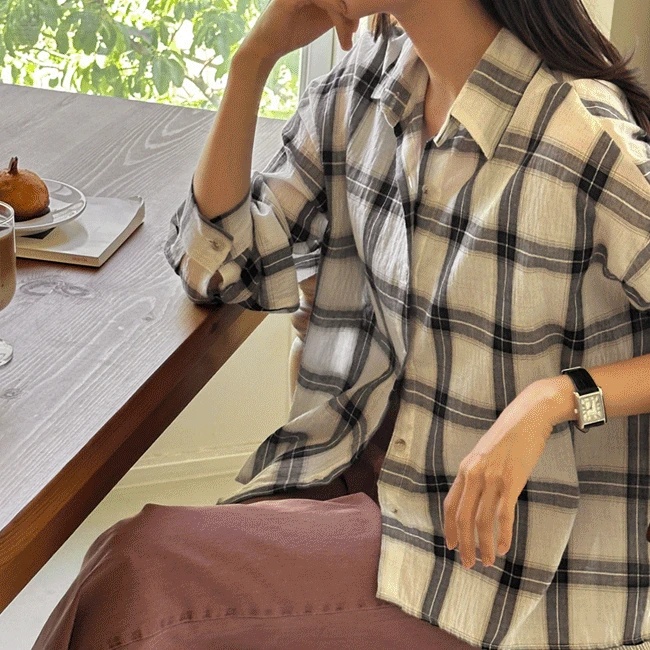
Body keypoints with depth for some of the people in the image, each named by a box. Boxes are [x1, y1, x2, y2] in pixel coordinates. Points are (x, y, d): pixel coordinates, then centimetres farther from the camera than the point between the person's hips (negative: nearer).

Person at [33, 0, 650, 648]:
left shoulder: (590, 141, -19)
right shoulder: (365, 81, 3)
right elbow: (213, 263, 6)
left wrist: (555, 397, -28)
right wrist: (256, 55, -2)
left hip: (491, 538, -6)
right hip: (356, 471, 6)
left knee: (134, 580, -20)